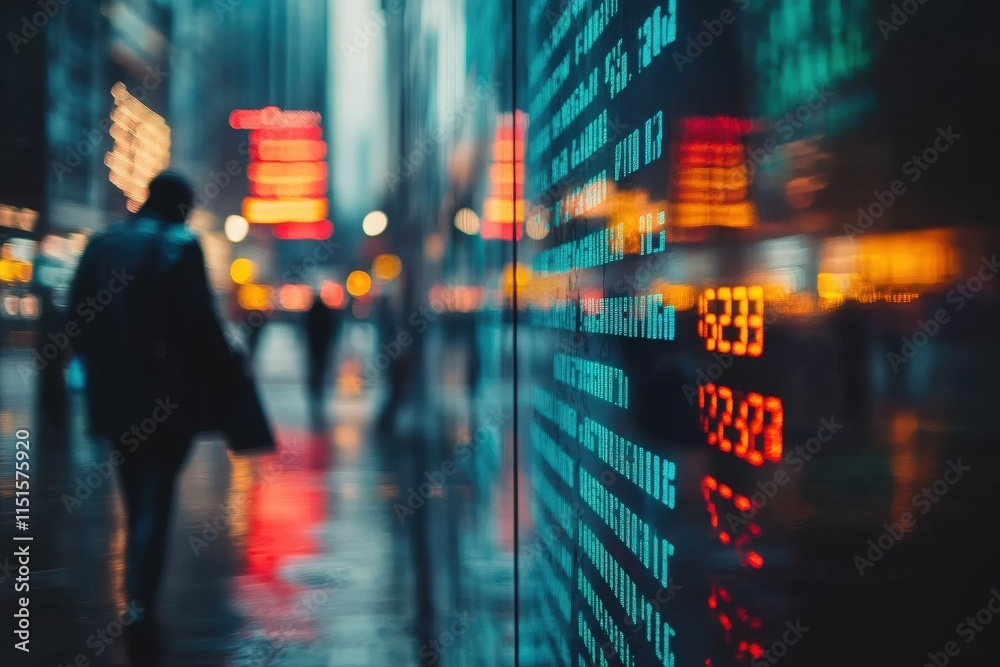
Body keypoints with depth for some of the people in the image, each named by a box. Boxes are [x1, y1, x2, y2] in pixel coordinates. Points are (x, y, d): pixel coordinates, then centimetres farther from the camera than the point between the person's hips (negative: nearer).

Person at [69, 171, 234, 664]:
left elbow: (77, 314, 9)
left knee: (137, 498, 16)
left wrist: (100, 363, 18)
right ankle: (141, 602, -15)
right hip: (169, 396, -5)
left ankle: (137, 600, 22)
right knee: (156, 498, -2)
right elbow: (199, 320, -14)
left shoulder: (101, 244, 8)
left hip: (113, 393, 5)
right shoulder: (181, 246, -8)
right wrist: (222, 363, 1)